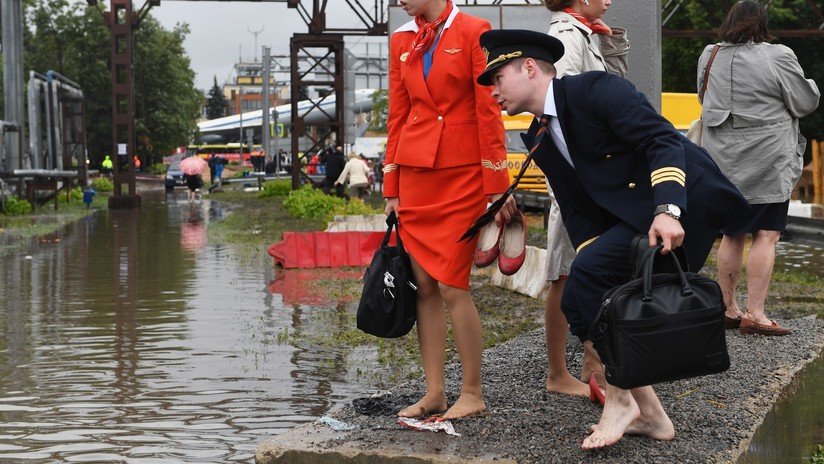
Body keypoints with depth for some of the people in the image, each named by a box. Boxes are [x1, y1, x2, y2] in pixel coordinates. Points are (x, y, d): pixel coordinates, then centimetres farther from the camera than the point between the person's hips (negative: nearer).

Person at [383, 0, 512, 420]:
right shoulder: (401, 41, 11)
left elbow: (489, 113, -7)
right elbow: (397, 117, 13)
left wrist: (497, 188, -9)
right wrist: (392, 188, 11)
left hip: (462, 175, -5)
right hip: (415, 173, 5)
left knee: (452, 286, -7)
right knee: (423, 286, 4)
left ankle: (472, 393, 5)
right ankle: (434, 392, 12)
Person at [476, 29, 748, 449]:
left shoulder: (595, 89, -11)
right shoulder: (541, 141, 14)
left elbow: (662, 139, -19)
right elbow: (577, 211, 12)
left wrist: (667, 210, -31)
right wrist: (590, 259, -3)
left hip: (684, 198, -9)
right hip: (634, 216, 9)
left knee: (587, 281, -22)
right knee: (584, 300, 5)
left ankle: (619, 398, -9)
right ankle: (648, 413, 15)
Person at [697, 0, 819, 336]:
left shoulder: (709, 57, 4)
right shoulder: (777, 58, -11)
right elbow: (804, 103, -3)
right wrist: (811, 86, 18)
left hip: (723, 160, 5)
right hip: (767, 161, -5)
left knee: (732, 235, 14)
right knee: (766, 236, -3)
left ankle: (727, 309, 18)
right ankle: (754, 313, -7)